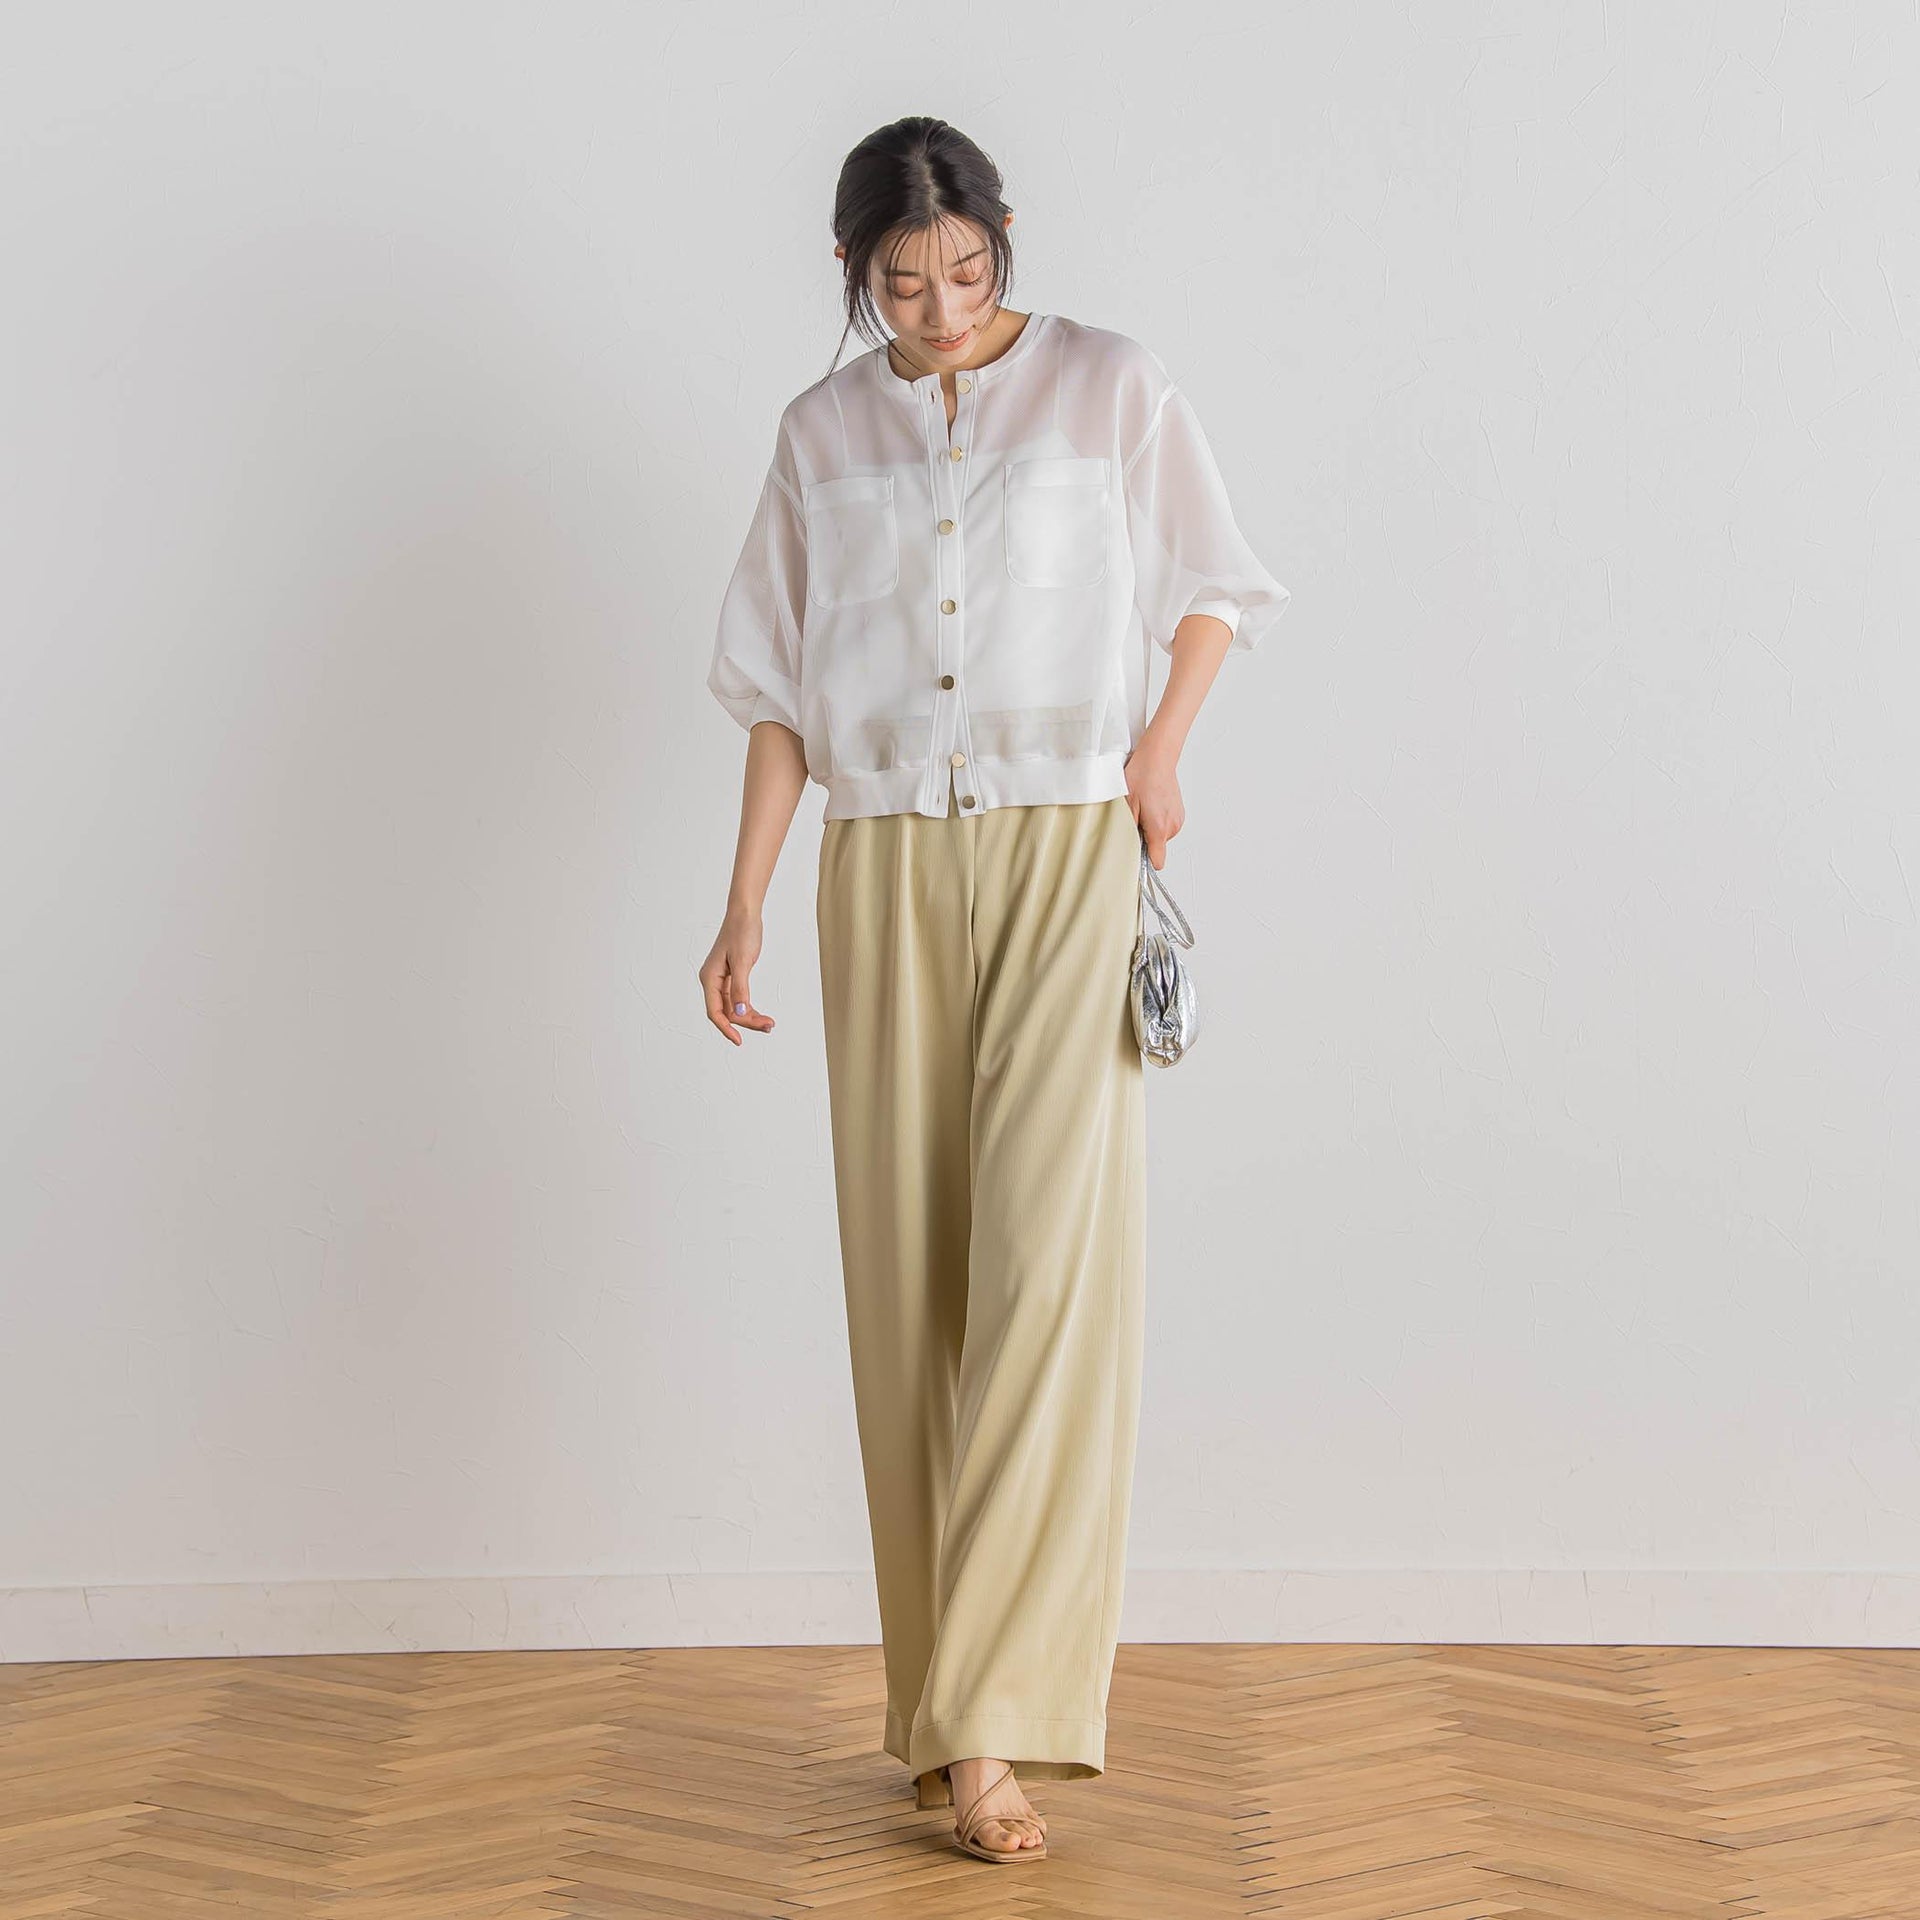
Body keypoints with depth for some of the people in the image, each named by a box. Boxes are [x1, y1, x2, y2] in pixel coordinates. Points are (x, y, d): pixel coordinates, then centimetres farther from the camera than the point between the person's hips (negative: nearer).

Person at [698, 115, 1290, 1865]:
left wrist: (1162, 741, -3)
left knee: (1047, 1258, -13)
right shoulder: (825, 434, 10)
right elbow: (782, 687, 11)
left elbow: (1212, 587, 14)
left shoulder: (1113, 389, 3)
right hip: (884, 869, 3)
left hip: (1064, 858, -3)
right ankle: (952, 1694, 16)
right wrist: (745, 904, 5)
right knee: (908, 1276, 4)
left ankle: (990, 1718, -9)